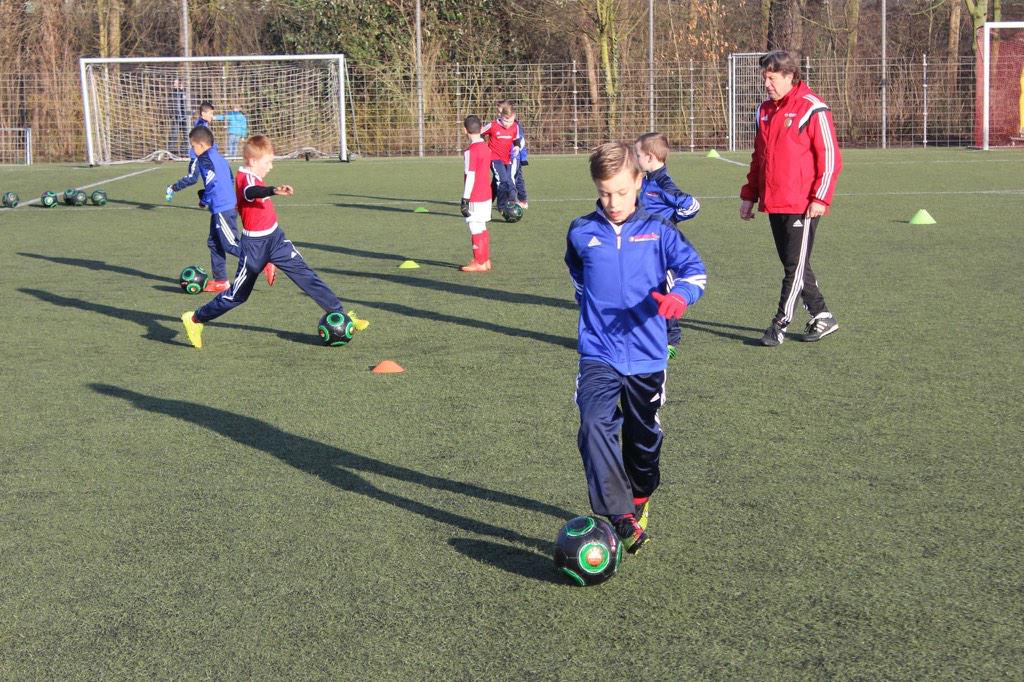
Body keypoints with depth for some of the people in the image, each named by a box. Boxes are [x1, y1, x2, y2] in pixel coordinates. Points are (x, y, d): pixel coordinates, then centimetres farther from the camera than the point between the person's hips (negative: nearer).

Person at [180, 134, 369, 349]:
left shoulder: (251, 177, 8)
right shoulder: (246, 178, -22)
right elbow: (251, 192, -47)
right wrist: (274, 191, -63)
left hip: (275, 237, 8)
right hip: (255, 245, -8)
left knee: (306, 275, -1)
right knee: (237, 294, 4)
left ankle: (337, 313, -1)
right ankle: (196, 319, 21)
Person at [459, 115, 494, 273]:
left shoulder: (471, 151, -16)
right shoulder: (486, 148, 9)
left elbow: (470, 176, -19)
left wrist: (465, 199, -16)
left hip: (475, 197, -8)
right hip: (486, 194, 8)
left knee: (476, 230, -2)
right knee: (482, 228, 15)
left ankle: (479, 262, 2)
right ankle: (485, 260, 21)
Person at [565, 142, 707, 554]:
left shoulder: (657, 232, -1)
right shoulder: (581, 234, 2)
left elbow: (694, 269, -6)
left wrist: (679, 295, -25)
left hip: (647, 356, 1)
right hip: (598, 354, -1)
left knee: (644, 437, 14)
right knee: (594, 424, -24)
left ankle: (639, 502, 40)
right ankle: (619, 517, -29)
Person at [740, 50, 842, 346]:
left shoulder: (812, 109, -9)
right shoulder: (765, 110, 14)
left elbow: (829, 157, -10)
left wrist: (820, 199, -16)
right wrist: (749, 195, 17)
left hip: (802, 206, -8)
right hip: (774, 203, 8)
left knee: (795, 266, -4)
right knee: (792, 265, 12)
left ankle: (780, 325, 1)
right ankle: (822, 317, 23)